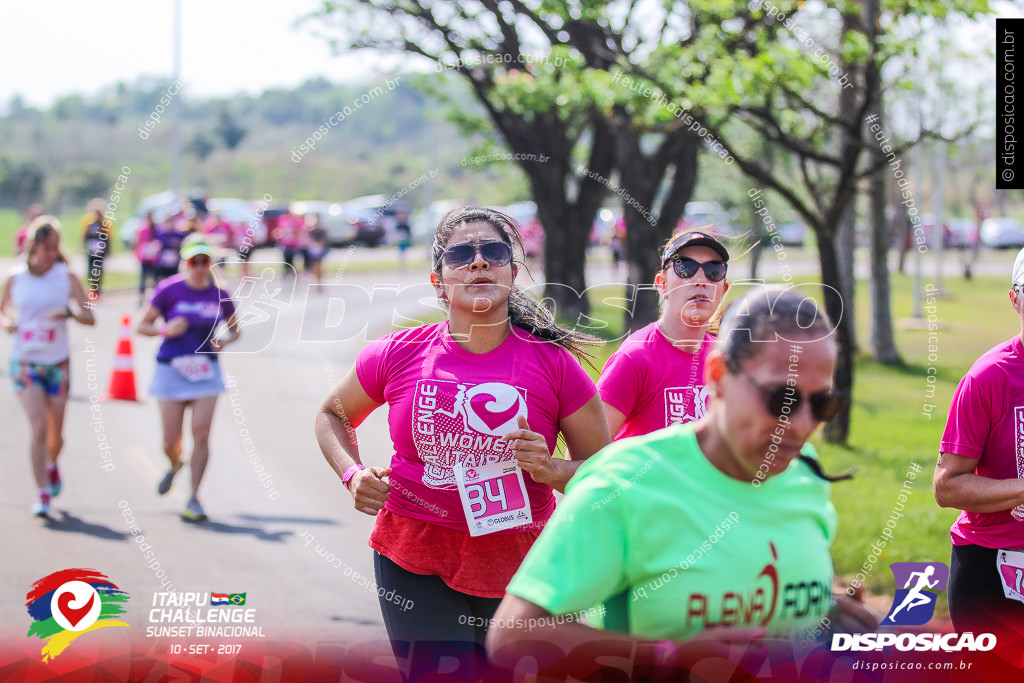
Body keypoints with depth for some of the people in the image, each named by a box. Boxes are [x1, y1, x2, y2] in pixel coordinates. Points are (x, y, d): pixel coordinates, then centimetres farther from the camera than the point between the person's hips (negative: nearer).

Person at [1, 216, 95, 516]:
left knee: (56, 434, 11)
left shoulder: (67, 278, -3)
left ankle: (52, 464, 45)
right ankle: (42, 493, -9)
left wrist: (70, 312, -26)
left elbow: (90, 318, -6)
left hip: (58, 364, 1)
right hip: (25, 363, -1)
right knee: (39, 429, -16)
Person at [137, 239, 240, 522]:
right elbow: (143, 325, -1)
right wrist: (165, 330, -20)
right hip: (171, 371, -1)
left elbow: (234, 329, 16)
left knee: (201, 434, -8)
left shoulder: (220, 296, 0)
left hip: (206, 371, 1)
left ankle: (194, 498, 2)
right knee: (171, 441, 4)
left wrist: (224, 341, -6)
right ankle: (175, 465, 41)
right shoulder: (169, 290, -7)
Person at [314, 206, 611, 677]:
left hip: (517, 567, 0)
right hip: (413, 563, 0)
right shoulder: (398, 355, -3)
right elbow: (333, 415, 16)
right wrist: (353, 475, -2)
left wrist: (553, 470, -19)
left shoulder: (552, 364, -6)